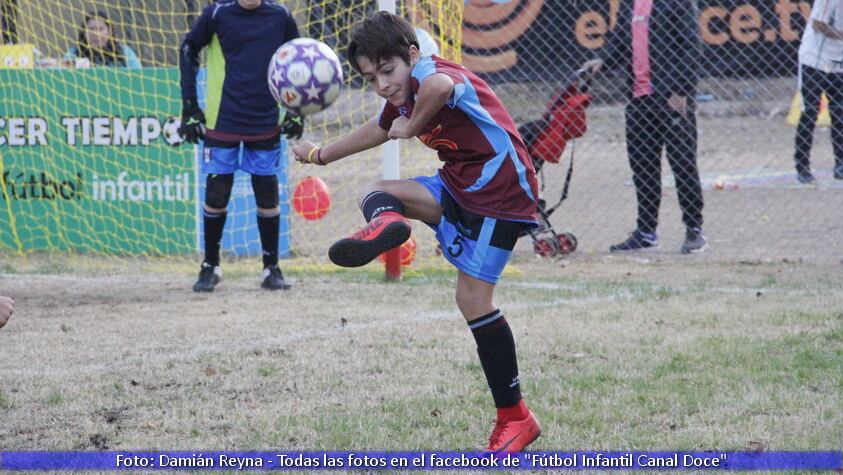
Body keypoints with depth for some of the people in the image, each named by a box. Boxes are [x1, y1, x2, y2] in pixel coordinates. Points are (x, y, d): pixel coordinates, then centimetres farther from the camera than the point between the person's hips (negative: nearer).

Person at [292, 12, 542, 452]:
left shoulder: (430, 73, -19)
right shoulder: (402, 97, 9)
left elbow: (440, 86, -48)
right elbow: (378, 130, 33)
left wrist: (413, 127, -28)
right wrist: (320, 155, 46)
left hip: (500, 192, -10)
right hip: (459, 186, 10)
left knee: (473, 297, -11)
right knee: (372, 194, 0)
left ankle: (514, 418, -6)